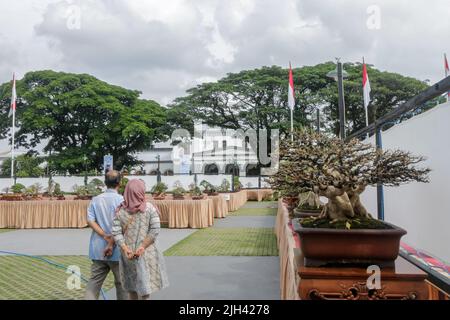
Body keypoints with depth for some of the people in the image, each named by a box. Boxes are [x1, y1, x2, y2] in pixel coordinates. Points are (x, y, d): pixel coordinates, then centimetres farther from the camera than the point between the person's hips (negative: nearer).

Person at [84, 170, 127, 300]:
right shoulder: (121, 200, -9)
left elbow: (90, 220, -4)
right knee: (121, 283, 10)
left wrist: (105, 236, -9)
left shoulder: (95, 200, 6)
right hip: (116, 250, -4)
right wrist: (112, 243, -14)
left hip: (98, 249, 4)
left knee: (94, 282, 9)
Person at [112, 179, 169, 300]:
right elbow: (155, 230, -15)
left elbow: (116, 233, -9)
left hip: (128, 253, 3)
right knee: (145, 282, 8)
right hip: (147, 252, -3)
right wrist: (143, 247, -17)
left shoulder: (120, 210, -2)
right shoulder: (149, 208, -8)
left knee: (132, 282, 19)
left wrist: (125, 249, -13)